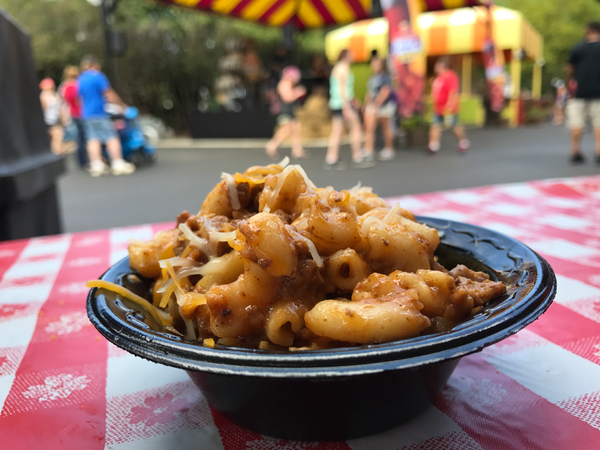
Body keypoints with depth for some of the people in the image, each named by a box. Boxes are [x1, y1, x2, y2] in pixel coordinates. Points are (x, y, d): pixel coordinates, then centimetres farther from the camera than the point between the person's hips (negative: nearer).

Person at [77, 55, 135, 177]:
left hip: (86, 115, 8)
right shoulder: (97, 76, -7)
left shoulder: (79, 80, 16)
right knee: (112, 137, -6)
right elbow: (110, 94, -8)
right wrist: (122, 105, 3)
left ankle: (96, 166, 1)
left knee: (93, 139, 4)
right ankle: (118, 164, -9)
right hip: (99, 113, -8)